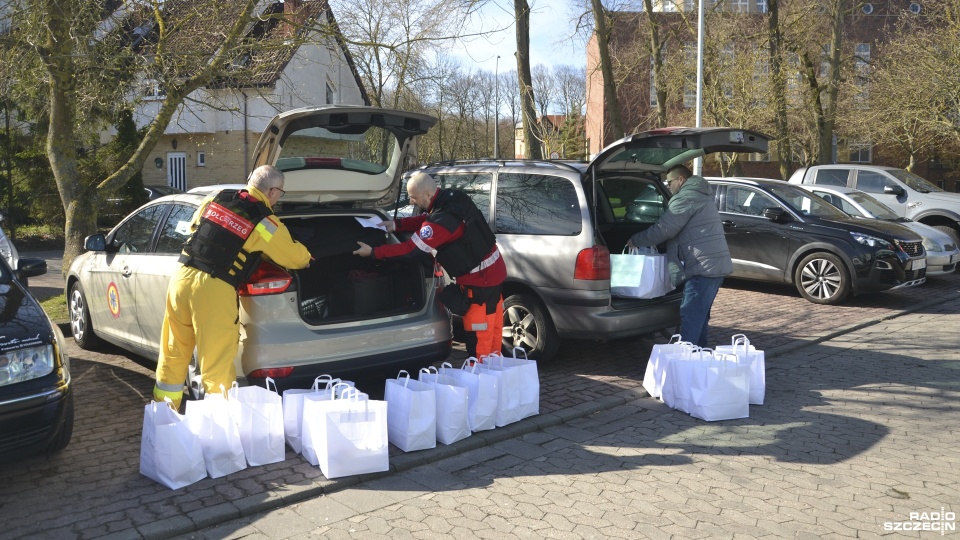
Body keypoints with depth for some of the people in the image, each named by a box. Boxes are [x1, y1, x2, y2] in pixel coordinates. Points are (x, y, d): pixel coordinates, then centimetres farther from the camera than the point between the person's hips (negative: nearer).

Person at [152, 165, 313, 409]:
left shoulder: (216, 198, 9)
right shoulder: (266, 224, -6)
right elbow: (297, 258, 5)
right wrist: (305, 257, 28)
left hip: (182, 276, 6)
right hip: (214, 290, -6)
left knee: (173, 354, 19)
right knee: (217, 365, 2)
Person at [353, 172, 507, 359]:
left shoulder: (441, 220, -28)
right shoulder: (453, 197, 0)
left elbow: (411, 249, -21)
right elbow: (426, 219, 16)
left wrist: (372, 252, -12)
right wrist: (396, 224, 4)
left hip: (479, 280, -10)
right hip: (494, 270, 10)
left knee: (477, 336, 1)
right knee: (492, 327, 18)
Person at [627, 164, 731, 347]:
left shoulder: (685, 198, -10)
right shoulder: (700, 195, 24)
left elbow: (663, 229, -14)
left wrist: (635, 240, -1)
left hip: (704, 267, -10)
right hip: (716, 264, 10)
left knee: (690, 316, -8)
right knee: (698, 315, 17)